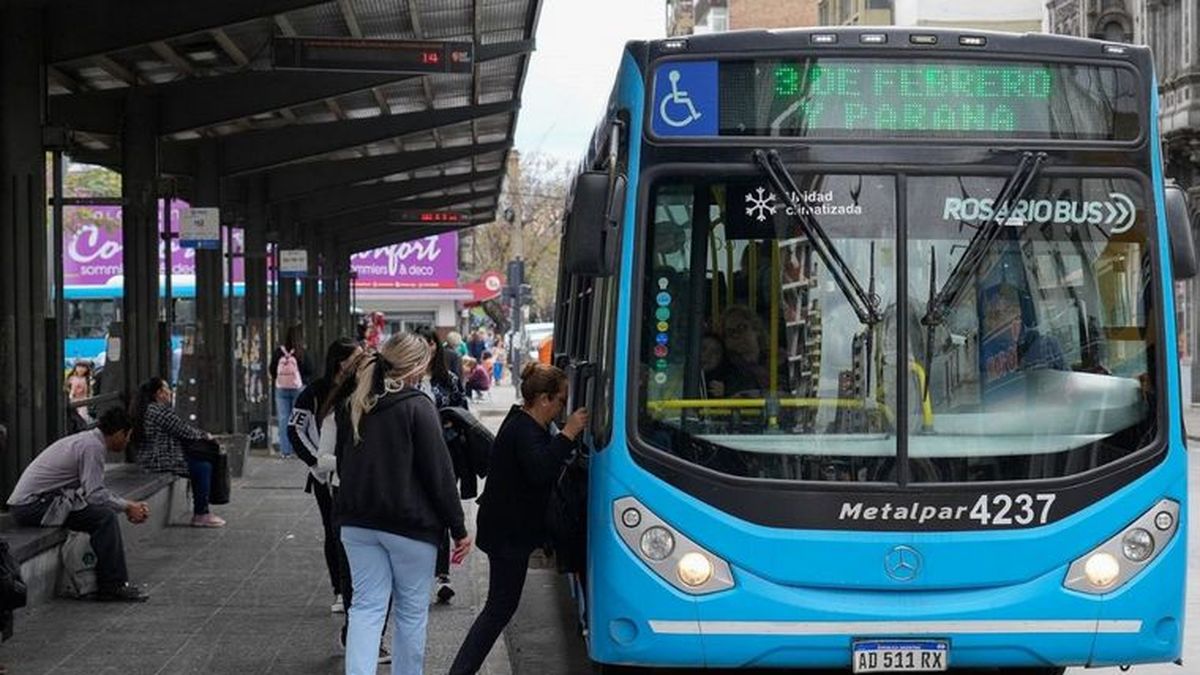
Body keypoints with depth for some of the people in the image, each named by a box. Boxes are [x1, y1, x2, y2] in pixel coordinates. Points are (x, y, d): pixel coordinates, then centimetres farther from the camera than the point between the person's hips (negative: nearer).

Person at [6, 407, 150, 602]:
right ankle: (112, 585, -14)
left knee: (106, 512, 13)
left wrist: (130, 505, 14)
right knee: (105, 516, -19)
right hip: (32, 505, -10)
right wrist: (127, 507, -6)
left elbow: (95, 490, 22)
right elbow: (94, 494, -19)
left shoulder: (88, 440, 16)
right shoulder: (92, 446, -15)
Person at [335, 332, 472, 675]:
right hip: (410, 524, -5)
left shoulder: (354, 407, 8)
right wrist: (458, 528, -7)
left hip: (358, 521, 5)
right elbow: (439, 473, -13)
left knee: (366, 607, 4)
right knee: (411, 610, 9)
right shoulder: (417, 407, -13)